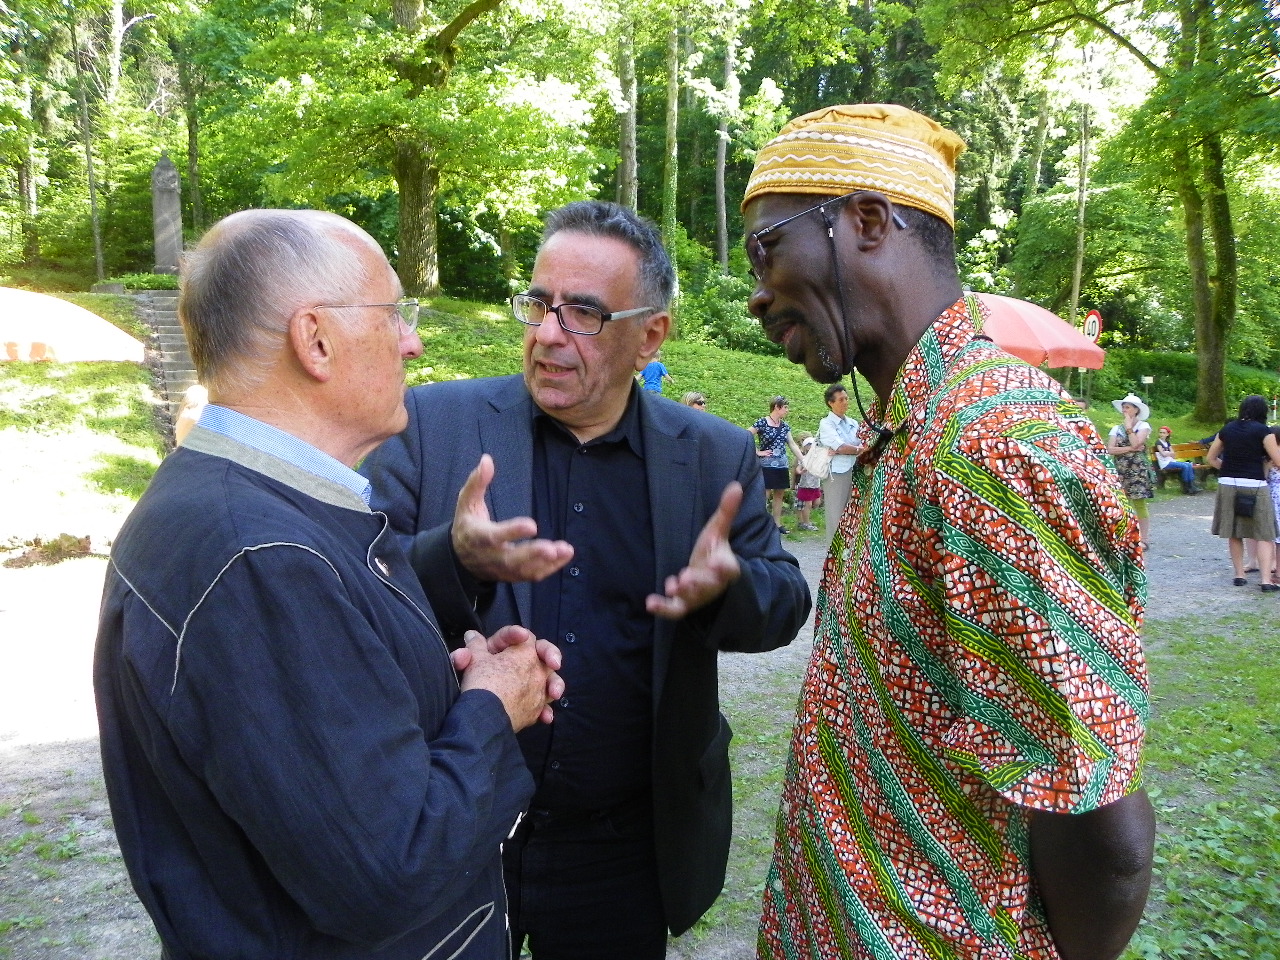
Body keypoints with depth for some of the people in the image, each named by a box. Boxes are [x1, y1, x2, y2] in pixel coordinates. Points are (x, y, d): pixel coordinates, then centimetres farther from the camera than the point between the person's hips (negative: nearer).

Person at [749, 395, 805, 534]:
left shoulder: (785, 426, 11)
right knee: (765, 494, -8)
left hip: (782, 465, 7)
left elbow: (792, 445, 13)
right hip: (766, 464, -7)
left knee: (780, 494, 9)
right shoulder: (762, 422, -9)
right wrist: (758, 452, -12)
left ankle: (777, 523, 16)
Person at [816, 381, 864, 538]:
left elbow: (863, 446, 4)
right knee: (836, 519, -4)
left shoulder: (853, 423, 15)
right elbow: (840, 446, -12)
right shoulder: (826, 423, -1)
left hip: (854, 473, 5)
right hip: (836, 474, -5)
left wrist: (840, 451, -11)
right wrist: (858, 449, 1)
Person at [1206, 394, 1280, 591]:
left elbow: (1211, 458, 13)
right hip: (1254, 486, -4)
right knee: (1263, 535, 1)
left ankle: (1239, 575, 18)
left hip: (1228, 485, 4)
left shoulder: (1227, 429, 8)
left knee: (1234, 533, 13)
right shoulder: (1262, 431, -6)